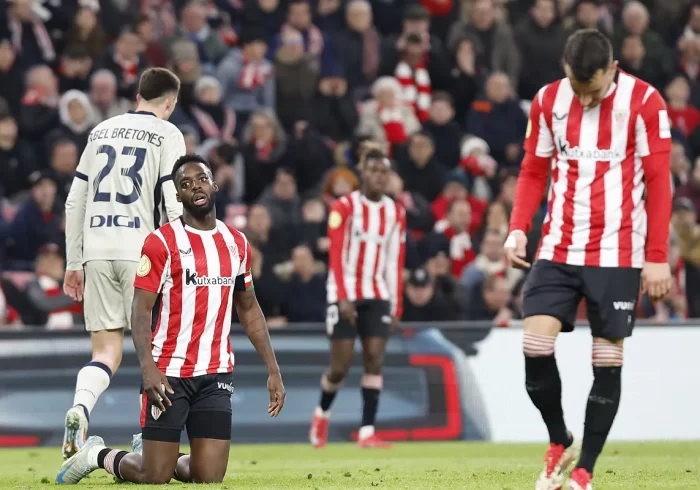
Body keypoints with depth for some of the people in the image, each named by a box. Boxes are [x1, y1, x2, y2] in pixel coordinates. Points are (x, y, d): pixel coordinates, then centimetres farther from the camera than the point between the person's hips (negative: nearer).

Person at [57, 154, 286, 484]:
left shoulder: (236, 243, 10)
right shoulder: (162, 242, -7)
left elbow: (249, 309, 19)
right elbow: (141, 310, -11)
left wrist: (273, 369, 13)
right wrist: (148, 367, -25)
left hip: (216, 374, 5)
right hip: (170, 372, -5)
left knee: (209, 478, -2)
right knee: (154, 478, -4)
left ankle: (158, 455, 28)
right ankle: (97, 455, 25)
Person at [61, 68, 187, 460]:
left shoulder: (102, 131, 17)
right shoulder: (167, 134, 2)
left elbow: (75, 201, 17)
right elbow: (174, 203, -8)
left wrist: (74, 263, 21)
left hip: (96, 251, 4)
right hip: (143, 251, -4)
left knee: (107, 351, 3)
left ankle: (80, 407, -25)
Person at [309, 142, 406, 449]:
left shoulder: (396, 213, 7)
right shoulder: (344, 207, -4)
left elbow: (396, 264, 9)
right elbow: (336, 256, -9)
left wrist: (396, 307, 7)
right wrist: (343, 298, -17)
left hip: (378, 297, 3)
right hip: (346, 294, -3)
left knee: (374, 359, -8)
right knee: (341, 366, -3)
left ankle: (367, 431, -9)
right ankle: (322, 412, 25)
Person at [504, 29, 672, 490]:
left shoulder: (644, 102, -8)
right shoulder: (549, 100, 3)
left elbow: (659, 181, -7)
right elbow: (534, 172, 12)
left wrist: (658, 258, -10)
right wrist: (518, 228, -4)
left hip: (617, 254, -3)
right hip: (558, 249, 3)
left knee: (608, 361, 0)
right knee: (535, 345, -9)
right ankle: (560, 442, 14)